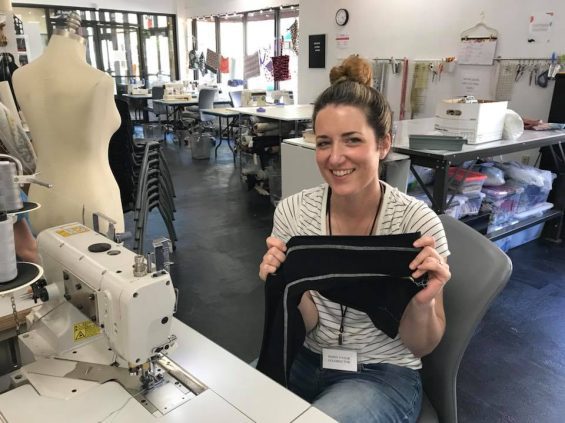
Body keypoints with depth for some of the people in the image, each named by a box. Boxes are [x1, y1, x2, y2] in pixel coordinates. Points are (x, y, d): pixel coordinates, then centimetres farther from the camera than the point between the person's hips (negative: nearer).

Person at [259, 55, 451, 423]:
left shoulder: (418, 222, -18)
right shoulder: (292, 212, -11)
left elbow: (421, 346, -9)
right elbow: (306, 324, -6)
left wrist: (423, 303, -29)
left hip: (383, 375, -2)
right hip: (307, 361, 3)